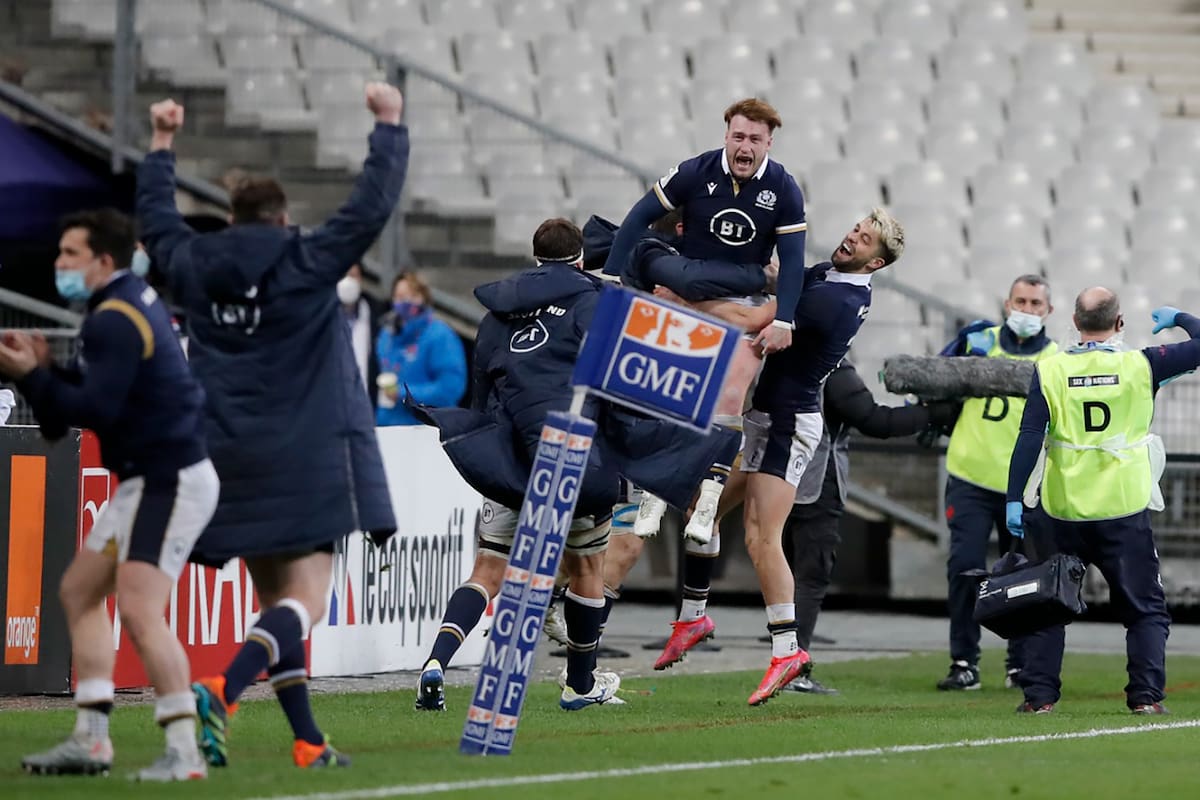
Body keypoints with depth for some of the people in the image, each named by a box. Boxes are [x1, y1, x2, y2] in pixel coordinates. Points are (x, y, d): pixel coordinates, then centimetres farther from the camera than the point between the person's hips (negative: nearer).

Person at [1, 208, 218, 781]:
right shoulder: (133, 301, 15)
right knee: (79, 590, 14)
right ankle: (91, 739, 14)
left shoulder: (114, 319, -16)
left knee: (139, 610, -19)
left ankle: (184, 750, -19)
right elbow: (99, 394, 16)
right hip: (149, 477, 11)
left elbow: (97, 409, -24)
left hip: (171, 479, -11)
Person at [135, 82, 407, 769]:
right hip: (307, 457, -5)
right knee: (307, 599, -9)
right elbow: (374, 204, -6)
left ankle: (308, 740, 13)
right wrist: (390, 125, 5)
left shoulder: (197, 269, 5)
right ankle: (222, 691, -32)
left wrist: (162, 146, 36)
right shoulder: (306, 265, -6)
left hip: (231, 458, 6)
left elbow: (157, 221, 24)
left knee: (275, 600, 14)